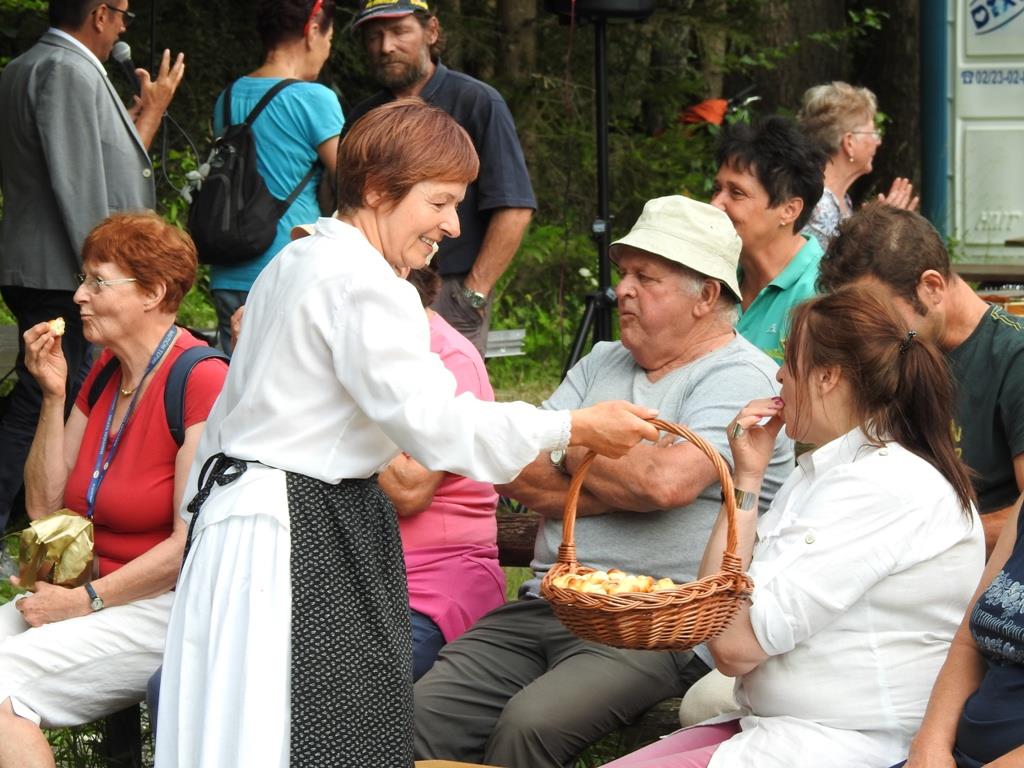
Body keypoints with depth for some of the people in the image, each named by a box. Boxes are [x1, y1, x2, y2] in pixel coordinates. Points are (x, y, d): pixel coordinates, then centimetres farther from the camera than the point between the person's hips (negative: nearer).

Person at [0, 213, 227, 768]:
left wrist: (86, 601, -15)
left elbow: (191, 545, -17)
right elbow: (45, 507, 12)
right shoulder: (105, 372, 12)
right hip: (100, 592, 8)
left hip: (169, 608, -8)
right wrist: (52, 395, 4)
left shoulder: (201, 380, -15)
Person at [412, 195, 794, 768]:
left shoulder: (741, 377, -3)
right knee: (421, 718, -14)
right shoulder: (603, 364, 20)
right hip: (547, 605, 7)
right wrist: (626, 483, -5)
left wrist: (573, 445, -1)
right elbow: (514, 471, 9)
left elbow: (666, 481, -21)